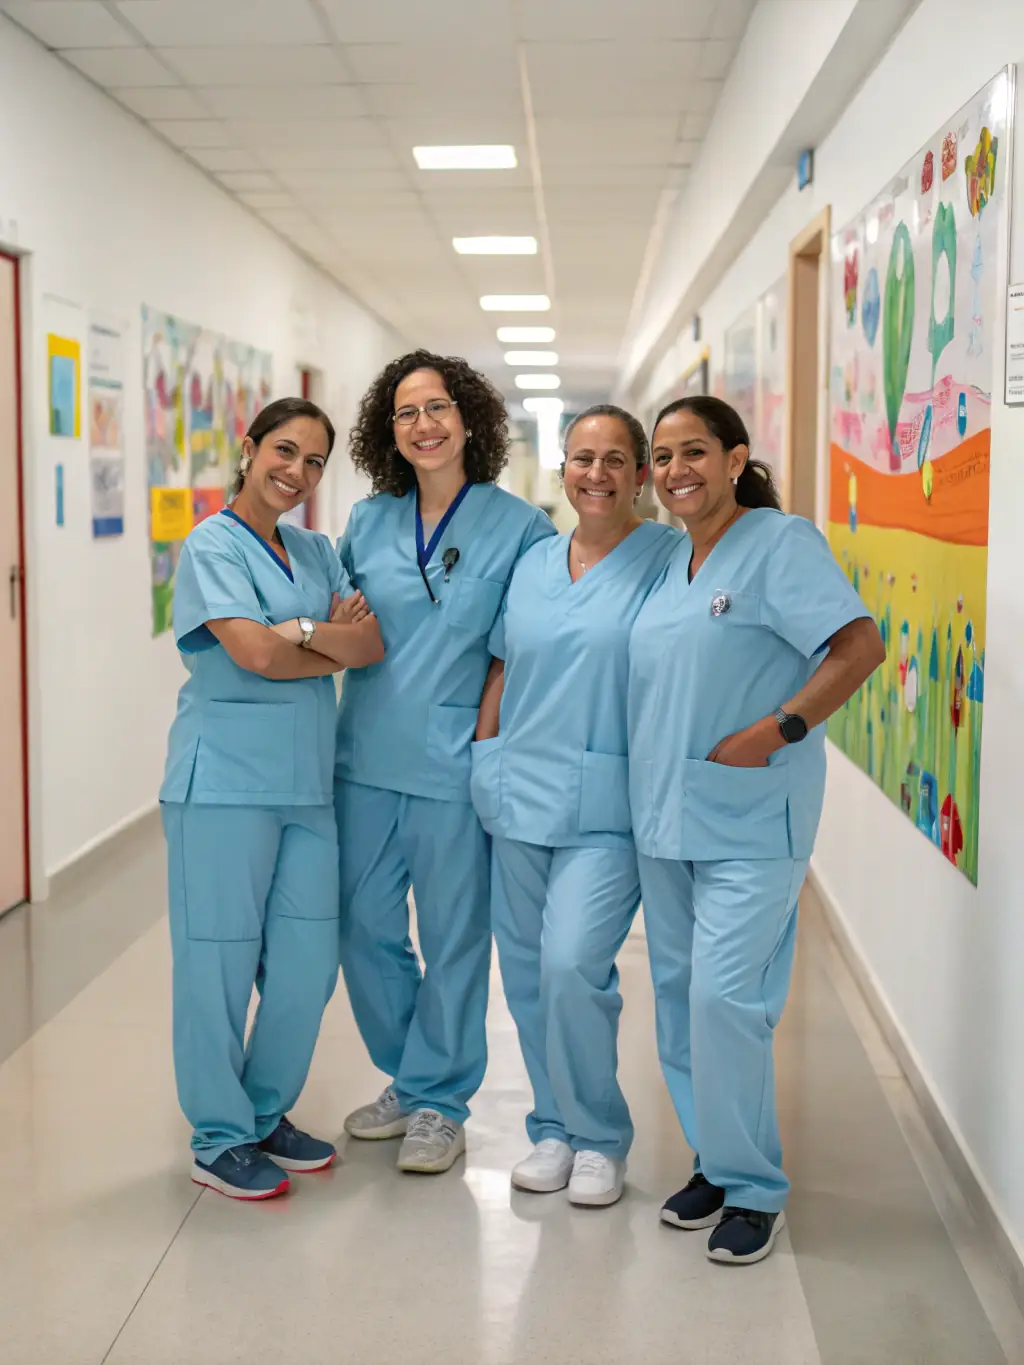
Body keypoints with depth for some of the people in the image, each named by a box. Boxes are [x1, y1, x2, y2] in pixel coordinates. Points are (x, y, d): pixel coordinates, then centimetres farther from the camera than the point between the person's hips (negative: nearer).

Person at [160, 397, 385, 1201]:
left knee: (308, 962, 8)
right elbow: (252, 653, -17)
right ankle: (218, 1140, 15)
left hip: (306, 778, 7)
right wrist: (340, 643, -3)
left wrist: (304, 631, -14)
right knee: (221, 958, 1)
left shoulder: (315, 552, 15)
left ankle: (268, 1114, 27)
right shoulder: (214, 546, -5)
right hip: (225, 779, -6)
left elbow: (373, 643, 4)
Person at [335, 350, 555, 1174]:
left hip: (454, 764, -4)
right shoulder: (368, 522, 8)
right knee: (365, 929, 13)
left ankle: (439, 1101, 23)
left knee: (453, 938, 5)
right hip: (365, 758, 5)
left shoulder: (519, 527, -5)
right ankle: (404, 1081, 33)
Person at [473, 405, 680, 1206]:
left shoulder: (669, 559, -4)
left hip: (608, 805, -5)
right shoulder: (533, 565, 13)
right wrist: (485, 764, 13)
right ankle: (553, 1128, 27)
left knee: (571, 965, -16)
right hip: (521, 796, 6)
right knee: (527, 973, 9)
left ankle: (599, 1139, 5)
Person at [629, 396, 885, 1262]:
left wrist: (778, 730, -21)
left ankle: (753, 1187, 5)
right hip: (664, 814, 8)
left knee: (723, 996, -12)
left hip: (749, 819, -8)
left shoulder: (780, 542, -9)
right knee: (678, 994, 12)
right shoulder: (669, 561, 13)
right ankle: (714, 1162, 27)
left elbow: (861, 647, -17)